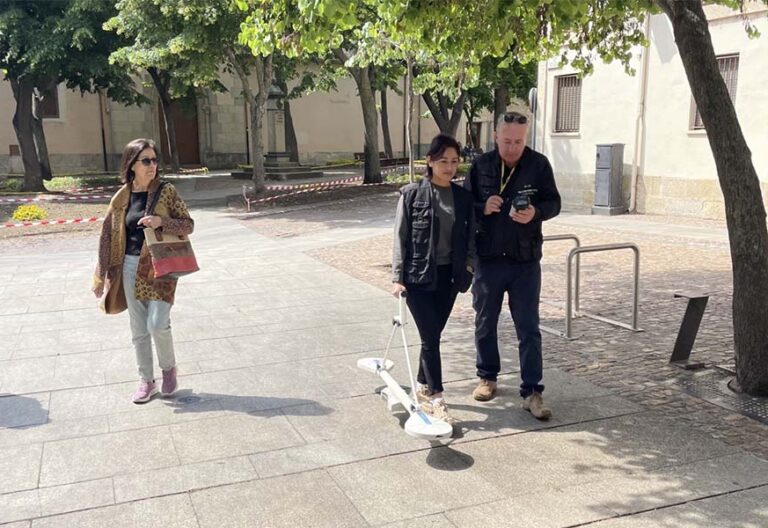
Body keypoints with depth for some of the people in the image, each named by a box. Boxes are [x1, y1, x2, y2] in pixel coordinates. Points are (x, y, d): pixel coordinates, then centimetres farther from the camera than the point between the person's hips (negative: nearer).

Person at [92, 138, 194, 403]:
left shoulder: (166, 191, -4)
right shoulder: (122, 197, 2)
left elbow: (188, 224, -3)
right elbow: (108, 236, 6)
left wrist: (161, 221, -21)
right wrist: (101, 276, 5)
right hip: (131, 267, 3)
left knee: (157, 324, -12)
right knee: (139, 329, 9)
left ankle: (169, 367, 17)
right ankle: (147, 381, 24)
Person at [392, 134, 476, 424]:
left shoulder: (463, 197, 6)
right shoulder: (412, 194, -5)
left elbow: (470, 237, 11)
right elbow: (400, 237, -5)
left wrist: (468, 266, -2)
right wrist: (397, 276, -9)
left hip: (448, 276, 4)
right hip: (418, 276, -4)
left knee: (433, 335, 12)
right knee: (430, 338, -6)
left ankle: (423, 387, 29)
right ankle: (436, 399, -1)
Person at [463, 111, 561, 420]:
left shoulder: (539, 164, -5)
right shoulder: (481, 165, -2)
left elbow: (554, 203, 0)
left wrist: (535, 212, -22)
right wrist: (483, 208, -18)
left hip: (525, 261, -2)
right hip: (487, 259, 2)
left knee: (528, 328, 1)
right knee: (485, 323, 14)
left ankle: (532, 391, 9)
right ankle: (487, 377, 33)